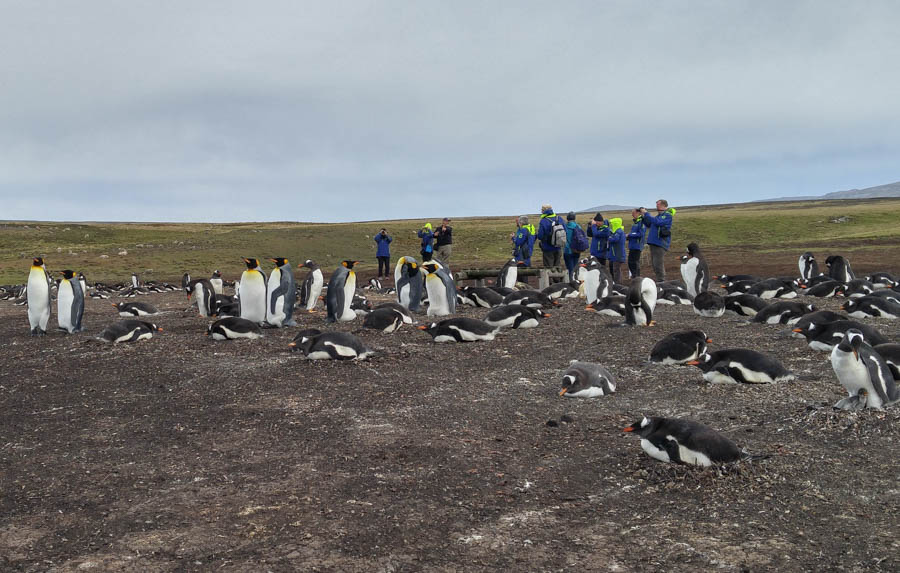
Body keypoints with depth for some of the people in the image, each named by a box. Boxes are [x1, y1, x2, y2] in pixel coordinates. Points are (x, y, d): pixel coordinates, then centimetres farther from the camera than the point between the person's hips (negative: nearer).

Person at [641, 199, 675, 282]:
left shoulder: (667, 215, -6)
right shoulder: (659, 215, 19)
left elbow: (657, 222, -20)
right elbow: (648, 224, 26)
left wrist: (646, 214, -14)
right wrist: (643, 216, 13)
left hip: (660, 243, -9)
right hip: (653, 243, 9)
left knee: (658, 264, -13)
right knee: (654, 263, 12)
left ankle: (661, 282, -10)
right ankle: (660, 280, 19)